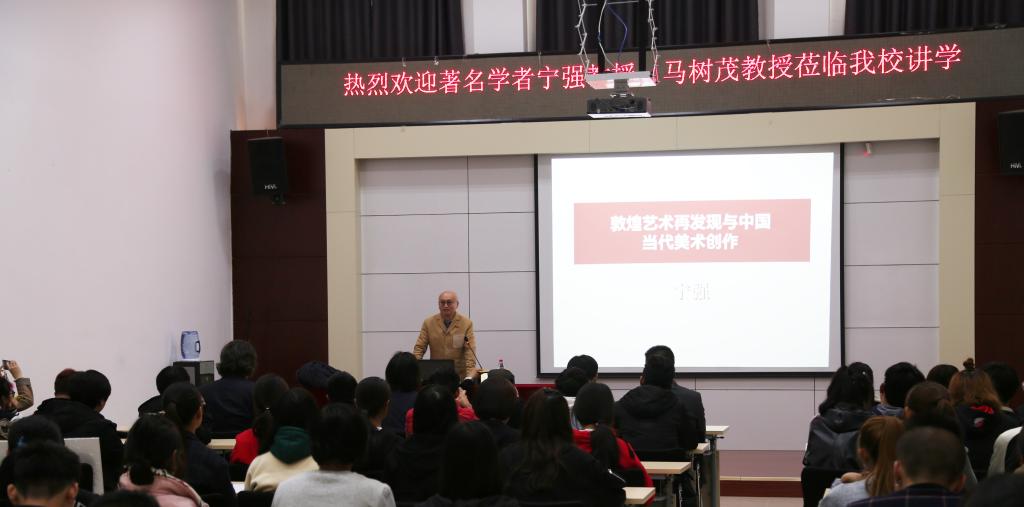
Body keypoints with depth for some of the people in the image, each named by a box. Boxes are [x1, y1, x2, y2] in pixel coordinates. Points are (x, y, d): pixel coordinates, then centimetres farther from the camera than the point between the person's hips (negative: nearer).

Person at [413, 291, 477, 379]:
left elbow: (470, 351, -5)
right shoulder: (428, 322, 6)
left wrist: (470, 376, -18)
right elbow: (419, 348, 5)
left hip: (460, 375, -1)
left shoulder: (467, 323, 0)